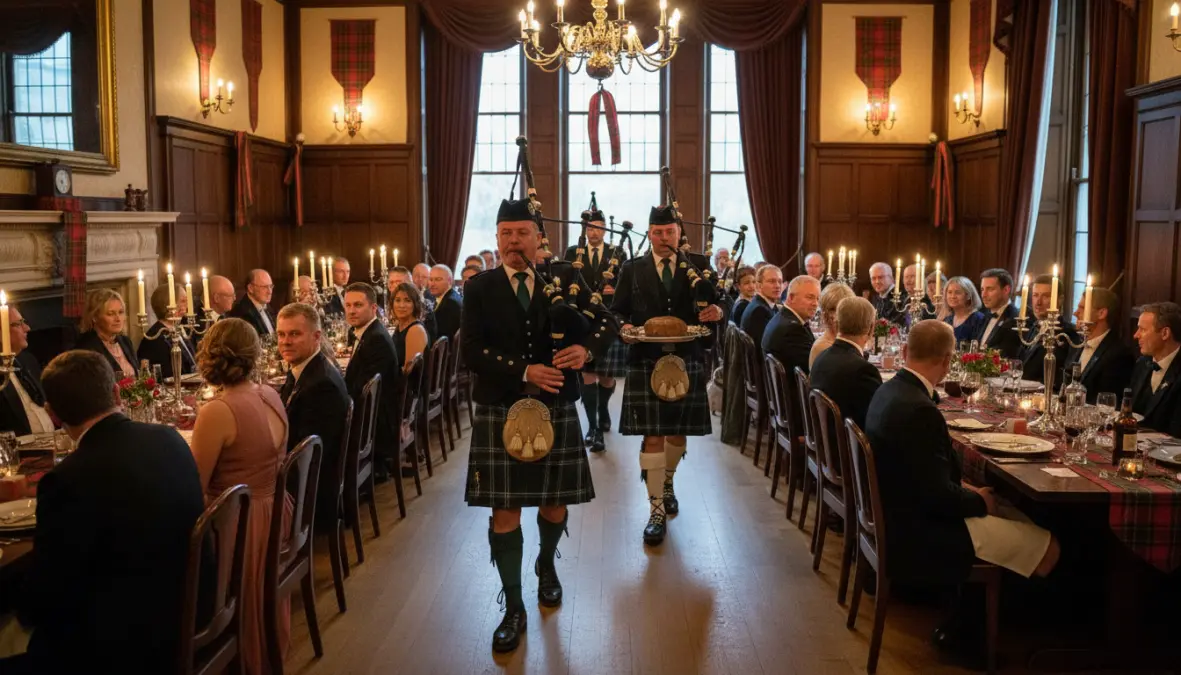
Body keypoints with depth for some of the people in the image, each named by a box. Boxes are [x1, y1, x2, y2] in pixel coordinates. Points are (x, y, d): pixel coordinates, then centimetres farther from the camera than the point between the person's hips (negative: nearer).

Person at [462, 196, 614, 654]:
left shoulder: (565, 277, 2)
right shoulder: (480, 288, -2)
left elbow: (606, 323, 5)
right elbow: (471, 352, -10)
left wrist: (585, 347, -17)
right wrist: (524, 371, -22)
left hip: (556, 410, 2)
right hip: (501, 414, -1)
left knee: (555, 501, 14)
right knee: (504, 510, -1)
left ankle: (546, 566, 45)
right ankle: (514, 608, 11)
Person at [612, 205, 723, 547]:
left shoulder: (699, 264, 7)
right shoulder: (632, 269, 5)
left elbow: (715, 303, 7)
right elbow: (617, 312, 6)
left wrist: (715, 311, -17)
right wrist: (624, 327, -16)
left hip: (688, 361, 2)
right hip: (647, 362, -2)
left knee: (679, 431, 14)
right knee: (653, 436, -6)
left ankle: (667, 483, 41)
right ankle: (657, 510, -2)